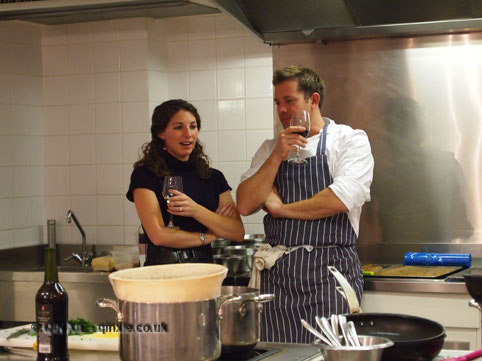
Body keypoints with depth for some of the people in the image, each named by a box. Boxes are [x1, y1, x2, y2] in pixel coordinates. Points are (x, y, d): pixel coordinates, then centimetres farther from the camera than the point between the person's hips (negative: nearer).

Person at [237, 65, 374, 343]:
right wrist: (277, 157, -5)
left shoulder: (351, 140, 0)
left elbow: (341, 200, -16)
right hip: (276, 275, 4)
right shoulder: (271, 149, 15)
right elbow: (246, 205, 4)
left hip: (329, 275, -4)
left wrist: (280, 207, -4)